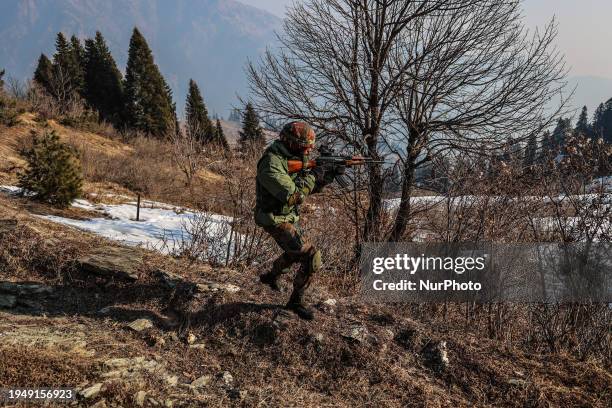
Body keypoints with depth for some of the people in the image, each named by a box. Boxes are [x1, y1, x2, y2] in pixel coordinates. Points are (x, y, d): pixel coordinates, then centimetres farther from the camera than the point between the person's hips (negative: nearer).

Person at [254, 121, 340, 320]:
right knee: (312, 257, -14)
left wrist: (328, 175, -4)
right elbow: (292, 195, -34)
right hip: (277, 221, -10)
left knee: (296, 252, 30)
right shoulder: (271, 164, -26)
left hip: (290, 218, 10)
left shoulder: (292, 158, 4)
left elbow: (309, 188, 12)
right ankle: (296, 301, 0)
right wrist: (312, 175, -22)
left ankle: (271, 276, 51)